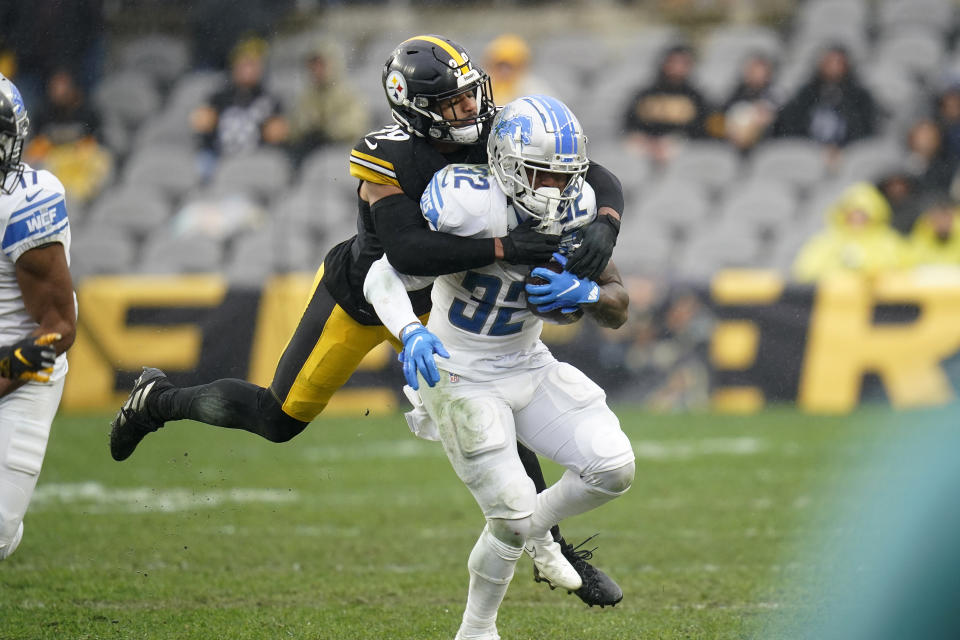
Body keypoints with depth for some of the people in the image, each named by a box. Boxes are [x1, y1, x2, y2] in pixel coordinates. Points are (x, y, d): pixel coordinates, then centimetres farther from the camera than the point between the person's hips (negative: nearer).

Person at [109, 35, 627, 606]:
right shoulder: (388, 158, -34)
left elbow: (600, 180, -21)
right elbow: (408, 250, -47)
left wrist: (603, 228, -43)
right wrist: (503, 246, -54)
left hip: (428, 304, 5)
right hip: (356, 296, -5)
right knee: (278, 420, 7)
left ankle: (551, 549, 11)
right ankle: (160, 400, 32)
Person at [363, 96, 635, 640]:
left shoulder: (573, 212, -7)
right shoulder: (469, 204, -25)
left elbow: (619, 310, -1)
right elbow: (386, 277, -23)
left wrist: (586, 293, -24)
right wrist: (411, 332, -43)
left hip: (530, 368, 6)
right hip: (461, 377, -6)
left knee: (614, 468, -9)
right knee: (511, 517, -9)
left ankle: (536, 527, 21)